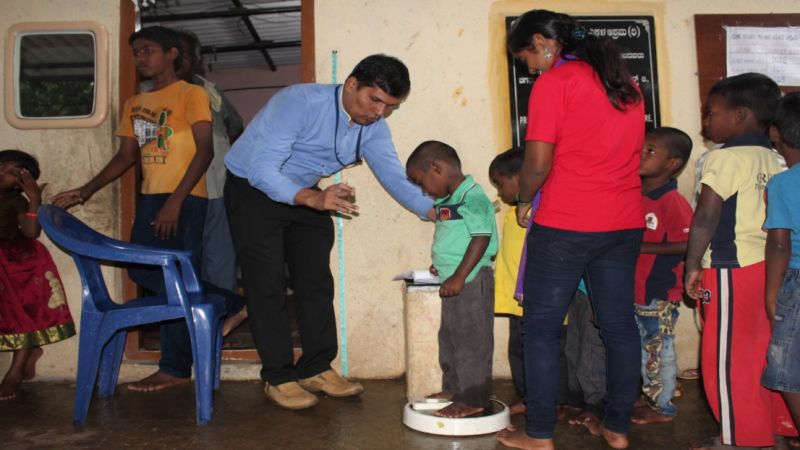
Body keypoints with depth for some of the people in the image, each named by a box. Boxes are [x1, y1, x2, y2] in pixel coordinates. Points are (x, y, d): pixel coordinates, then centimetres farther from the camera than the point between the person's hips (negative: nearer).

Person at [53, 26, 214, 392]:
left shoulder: (191, 94, -2)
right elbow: (125, 157, 18)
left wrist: (175, 201, -18)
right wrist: (86, 191, 6)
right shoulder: (134, 104, 17)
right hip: (150, 197, 7)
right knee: (142, 272, 1)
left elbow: (205, 150, -10)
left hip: (185, 199, -7)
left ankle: (175, 368, 0)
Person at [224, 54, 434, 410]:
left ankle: (316, 369, 16)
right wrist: (312, 199, -51)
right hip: (253, 189, -6)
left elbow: (394, 176, -10)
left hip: (305, 193, 6)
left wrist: (433, 211, -27)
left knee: (316, 281, 5)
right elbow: (262, 170, -36)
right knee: (268, 284, -8)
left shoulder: (373, 127, -10)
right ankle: (278, 377, 3)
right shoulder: (300, 103, -31)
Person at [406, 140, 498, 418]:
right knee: (449, 338, 18)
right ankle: (453, 389, 32)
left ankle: (474, 400, 9)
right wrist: (442, 265, 18)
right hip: (454, 282, 10)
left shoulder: (472, 197, -19)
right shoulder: (448, 200, 12)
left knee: (471, 340, -1)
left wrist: (459, 277, -24)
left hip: (472, 280, -10)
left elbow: (481, 238, -23)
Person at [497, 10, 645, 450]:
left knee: (541, 327, 4)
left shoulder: (553, 82, -9)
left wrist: (523, 202, 4)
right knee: (619, 324, 13)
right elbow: (631, 151, 17)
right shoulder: (625, 82, 13)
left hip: (565, 224, -7)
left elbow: (538, 162, -13)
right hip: (625, 222, 7)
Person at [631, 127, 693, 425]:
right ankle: (651, 398, 34)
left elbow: (688, 244, -23)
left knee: (659, 349, 4)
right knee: (643, 347, 19)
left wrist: (643, 247, -25)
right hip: (635, 289, 8)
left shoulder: (673, 202, -18)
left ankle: (663, 407, 20)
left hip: (661, 293, -8)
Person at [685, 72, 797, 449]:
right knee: (761, 350, 18)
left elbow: (705, 217, -18)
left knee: (726, 356, 2)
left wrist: (692, 266, -11)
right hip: (766, 265, 8)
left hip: (731, 271, -8)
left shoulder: (725, 158, -13)